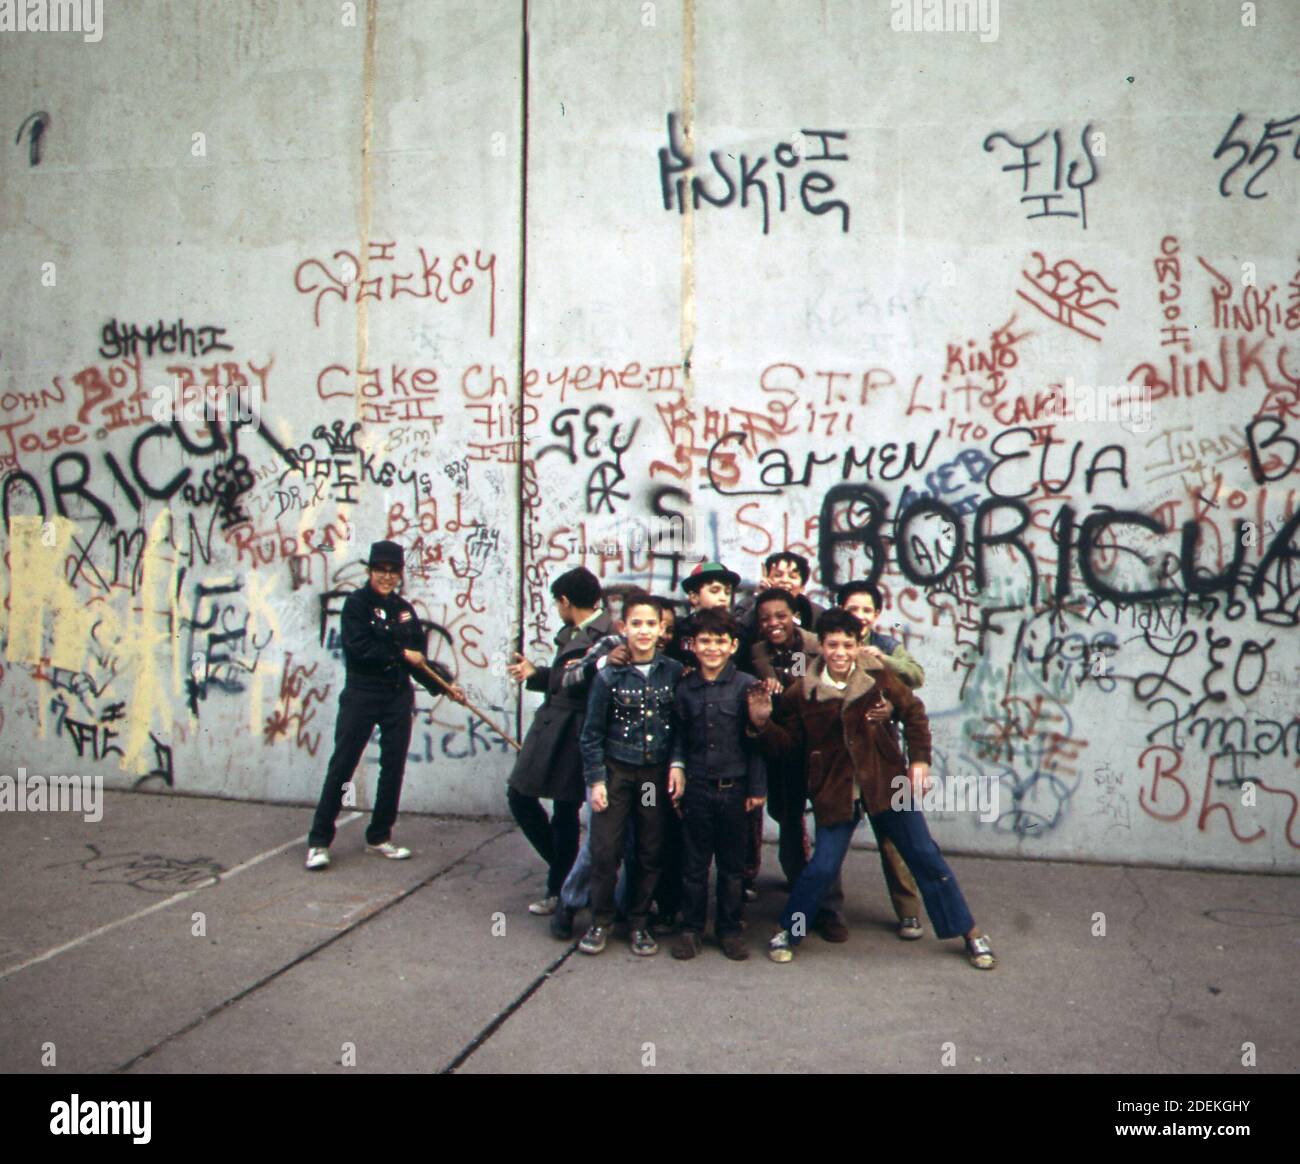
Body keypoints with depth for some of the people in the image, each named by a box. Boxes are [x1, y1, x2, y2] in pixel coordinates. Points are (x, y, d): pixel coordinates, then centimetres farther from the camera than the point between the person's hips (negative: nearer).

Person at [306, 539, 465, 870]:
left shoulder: (404, 609, 11)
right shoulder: (356, 603, -5)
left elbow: (418, 659, 14)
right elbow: (359, 649, -17)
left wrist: (444, 685, 5)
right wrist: (401, 654, -10)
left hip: (398, 697, 5)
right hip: (361, 695, -5)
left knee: (393, 768, 8)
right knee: (341, 766, -4)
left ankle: (379, 837, 20)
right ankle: (319, 841, 3)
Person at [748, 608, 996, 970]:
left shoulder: (878, 677, -6)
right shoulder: (802, 692, -6)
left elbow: (914, 713, 6)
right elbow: (790, 743, 1)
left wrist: (919, 759, 0)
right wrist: (764, 724, -16)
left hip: (887, 783, 1)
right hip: (836, 792, -1)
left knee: (925, 856, 8)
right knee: (822, 866, -5)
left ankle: (969, 932, 22)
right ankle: (786, 931, 19)